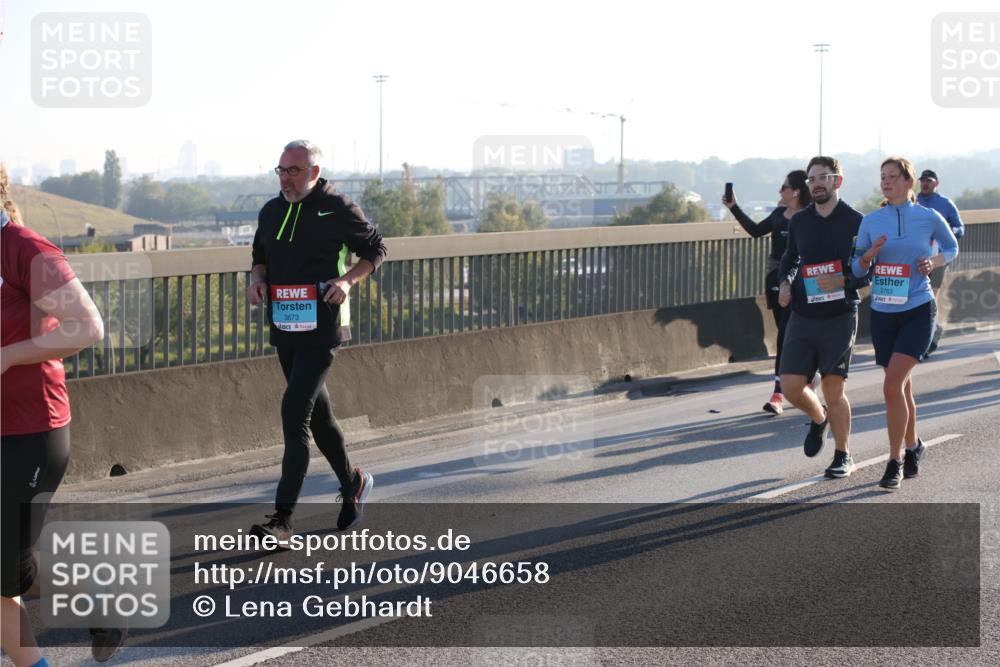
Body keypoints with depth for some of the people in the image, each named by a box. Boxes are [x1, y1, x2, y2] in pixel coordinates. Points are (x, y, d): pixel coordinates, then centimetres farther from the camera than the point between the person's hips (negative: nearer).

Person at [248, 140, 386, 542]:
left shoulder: (338, 209, -6)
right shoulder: (271, 212, 10)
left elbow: (375, 249, 4)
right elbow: (261, 257, 24)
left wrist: (348, 281, -12)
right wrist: (257, 278, 2)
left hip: (321, 329, -7)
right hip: (284, 328, 7)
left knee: (294, 414, -15)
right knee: (316, 414, 16)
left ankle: (283, 519, -15)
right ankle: (352, 483, 38)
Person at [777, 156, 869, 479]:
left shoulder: (855, 222, -5)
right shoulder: (799, 221, 8)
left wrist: (843, 281, -19)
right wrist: (785, 283, 6)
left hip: (839, 317, -4)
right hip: (803, 316, 4)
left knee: (833, 388, -3)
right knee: (791, 385, -3)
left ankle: (843, 456, 13)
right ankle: (819, 419, 30)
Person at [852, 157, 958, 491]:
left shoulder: (929, 218, -4)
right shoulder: (871, 221, 3)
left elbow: (951, 248, 15)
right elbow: (857, 269, 8)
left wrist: (934, 261, -5)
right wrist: (870, 256, -13)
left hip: (917, 312, -4)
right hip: (882, 314, 4)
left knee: (892, 386, -17)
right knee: (902, 388, 15)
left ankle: (895, 462, -7)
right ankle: (913, 447, 39)